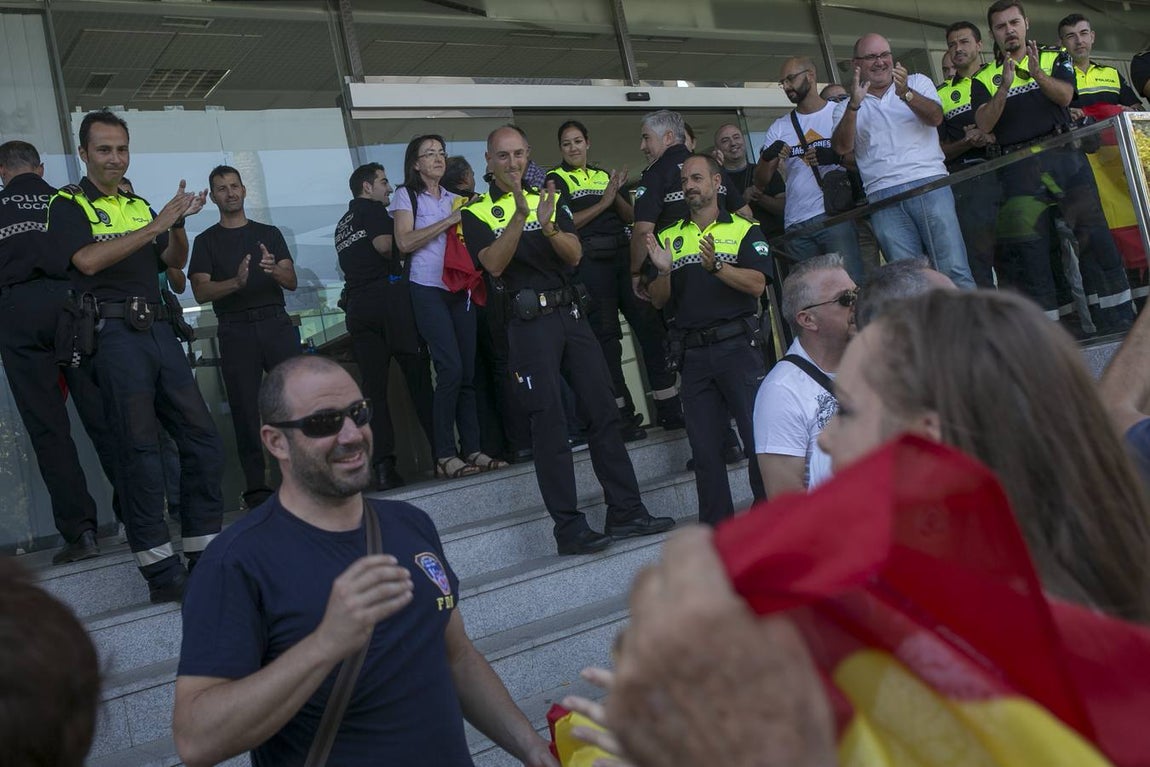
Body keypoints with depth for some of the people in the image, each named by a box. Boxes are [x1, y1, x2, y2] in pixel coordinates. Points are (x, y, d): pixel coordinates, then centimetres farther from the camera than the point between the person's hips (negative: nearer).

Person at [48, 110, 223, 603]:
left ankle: (206, 555, 11)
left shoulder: (139, 205, 21)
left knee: (202, 440, 2)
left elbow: (173, 262, 20)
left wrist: (179, 223, 1)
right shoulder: (69, 205, 3)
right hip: (114, 334, -6)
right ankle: (161, 572, -3)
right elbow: (88, 260, -14)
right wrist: (156, 224, -15)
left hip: (158, 330, 6)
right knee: (139, 449, -9)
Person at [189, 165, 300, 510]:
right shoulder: (206, 241, 12)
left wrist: (274, 270, -15)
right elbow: (201, 291, -1)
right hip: (235, 331, -1)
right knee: (246, 410, -2)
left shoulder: (269, 233, 16)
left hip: (276, 324, 1)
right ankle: (257, 488, 3)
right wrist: (236, 282, -19)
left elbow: (292, 282, 8)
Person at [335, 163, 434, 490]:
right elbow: (384, 244, -13)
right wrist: (398, 261, 5)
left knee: (374, 386, 1)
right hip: (387, 294, -6)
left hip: (356, 305, 7)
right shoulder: (373, 209, 2)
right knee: (417, 373, -2)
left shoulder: (342, 224, 26)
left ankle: (383, 466, -7)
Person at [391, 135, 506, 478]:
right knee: (451, 368, -16)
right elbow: (404, 242, -9)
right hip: (429, 291, -5)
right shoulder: (406, 196, 4)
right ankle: (444, 455, -10)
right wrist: (448, 221, -12)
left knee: (467, 372, 2)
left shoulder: (455, 199, 18)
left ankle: (472, 449, 6)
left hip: (461, 289, 5)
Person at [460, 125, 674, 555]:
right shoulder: (477, 212, 4)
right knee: (549, 423, -6)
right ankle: (570, 530, -2)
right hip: (529, 322, -4)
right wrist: (520, 214, -22)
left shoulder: (549, 199, 16)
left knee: (604, 411, 3)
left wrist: (548, 226, -17)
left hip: (571, 313, 5)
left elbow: (574, 255, 3)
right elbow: (494, 264, -13)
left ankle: (626, 513, 11)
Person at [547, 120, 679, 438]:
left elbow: (630, 217, 16)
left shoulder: (604, 175, 22)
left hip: (623, 255, 5)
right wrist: (603, 202, -8)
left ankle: (669, 406, 8)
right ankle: (622, 415, 0)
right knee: (606, 336, -5)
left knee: (650, 325, 1)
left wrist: (617, 194, -2)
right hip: (590, 261, -5)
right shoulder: (556, 179, 7)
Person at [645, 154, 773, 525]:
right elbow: (658, 300, 11)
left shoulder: (743, 230, 5)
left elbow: (757, 285, -9)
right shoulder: (668, 238, 16)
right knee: (704, 448, 5)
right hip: (693, 353, 4)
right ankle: (718, 529, 13)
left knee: (759, 432, -6)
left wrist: (715, 265, -23)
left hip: (737, 345, -3)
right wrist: (664, 271, -9)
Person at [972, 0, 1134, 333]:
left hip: (1063, 155, 0)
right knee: (1030, 248, -3)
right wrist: (1005, 86, -16)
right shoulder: (984, 80, 14)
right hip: (1018, 169, 0)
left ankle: (1118, 320, 0)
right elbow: (985, 124, -2)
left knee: (1093, 233, -5)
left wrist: (1037, 73, -21)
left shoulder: (1054, 59, 16)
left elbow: (1064, 95, -4)